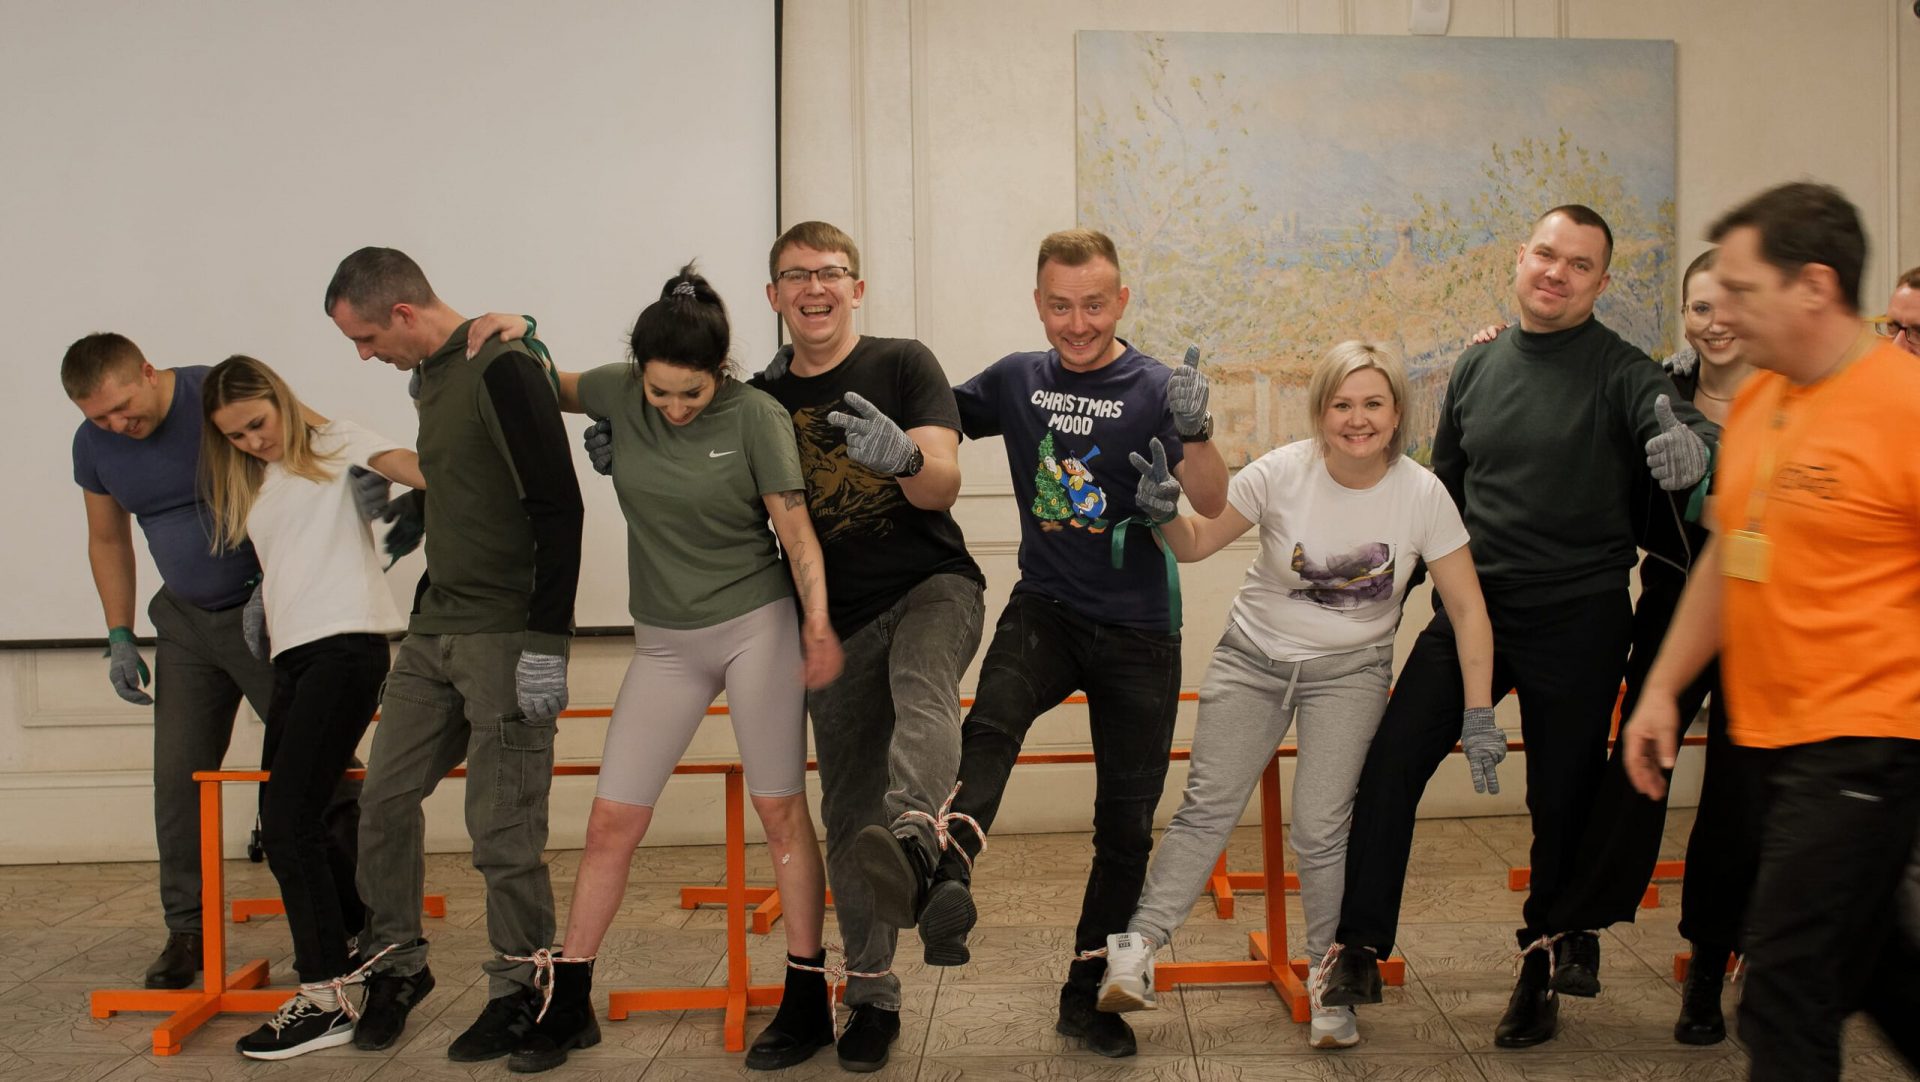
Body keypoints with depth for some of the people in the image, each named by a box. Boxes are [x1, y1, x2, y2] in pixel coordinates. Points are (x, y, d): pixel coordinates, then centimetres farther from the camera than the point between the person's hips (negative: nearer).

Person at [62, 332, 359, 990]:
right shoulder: (94, 445, -1)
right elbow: (108, 541, 13)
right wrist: (120, 636, 8)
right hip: (187, 623, 5)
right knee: (178, 778, 2)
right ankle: (187, 930, 15)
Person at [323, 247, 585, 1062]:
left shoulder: (504, 369, -14)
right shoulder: (431, 379, 14)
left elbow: (558, 509, -19)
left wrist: (546, 642, -21)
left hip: (506, 636, -9)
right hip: (435, 629, 9)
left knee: (503, 827, -2)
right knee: (386, 797, 11)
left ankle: (520, 991, 14)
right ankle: (397, 964, 27)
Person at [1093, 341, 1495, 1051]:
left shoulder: (1422, 494, -13)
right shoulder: (1283, 472, -14)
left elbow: (1467, 608, -8)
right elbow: (1198, 543, -7)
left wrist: (1479, 717, -11)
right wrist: (1166, 515, -30)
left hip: (1350, 671, 0)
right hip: (1255, 657, 1)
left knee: (1319, 827, -10)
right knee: (1208, 807, -6)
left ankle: (1329, 979, 9)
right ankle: (1137, 950, 0)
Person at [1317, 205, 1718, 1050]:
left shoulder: (1619, 371, -5)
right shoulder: (1477, 367, 9)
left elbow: (1679, 426, -24)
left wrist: (1690, 443, -48)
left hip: (1578, 622, -3)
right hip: (1474, 606, 3)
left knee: (1563, 800, 7)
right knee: (1387, 765, -7)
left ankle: (1547, 958, 28)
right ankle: (1358, 952, 2)